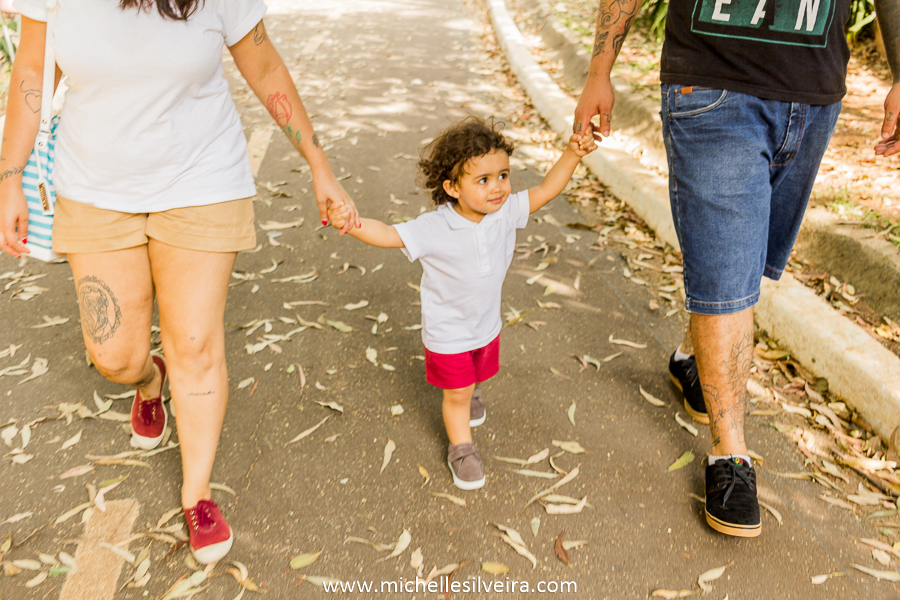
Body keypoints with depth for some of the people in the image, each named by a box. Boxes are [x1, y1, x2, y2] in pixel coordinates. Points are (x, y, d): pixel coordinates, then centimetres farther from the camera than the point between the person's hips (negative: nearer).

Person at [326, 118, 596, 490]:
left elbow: (546, 190, -8)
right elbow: (389, 235, -34)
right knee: (456, 394, 12)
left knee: (477, 376, 31)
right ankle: (461, 447, 36)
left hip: (488, 325, 5)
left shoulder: (506, 213, -15)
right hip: (447, 333, -5)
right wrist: (351, 222, -51)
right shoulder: (432, 229, -30)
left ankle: (470, 394, 66)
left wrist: (572, 155, -18)